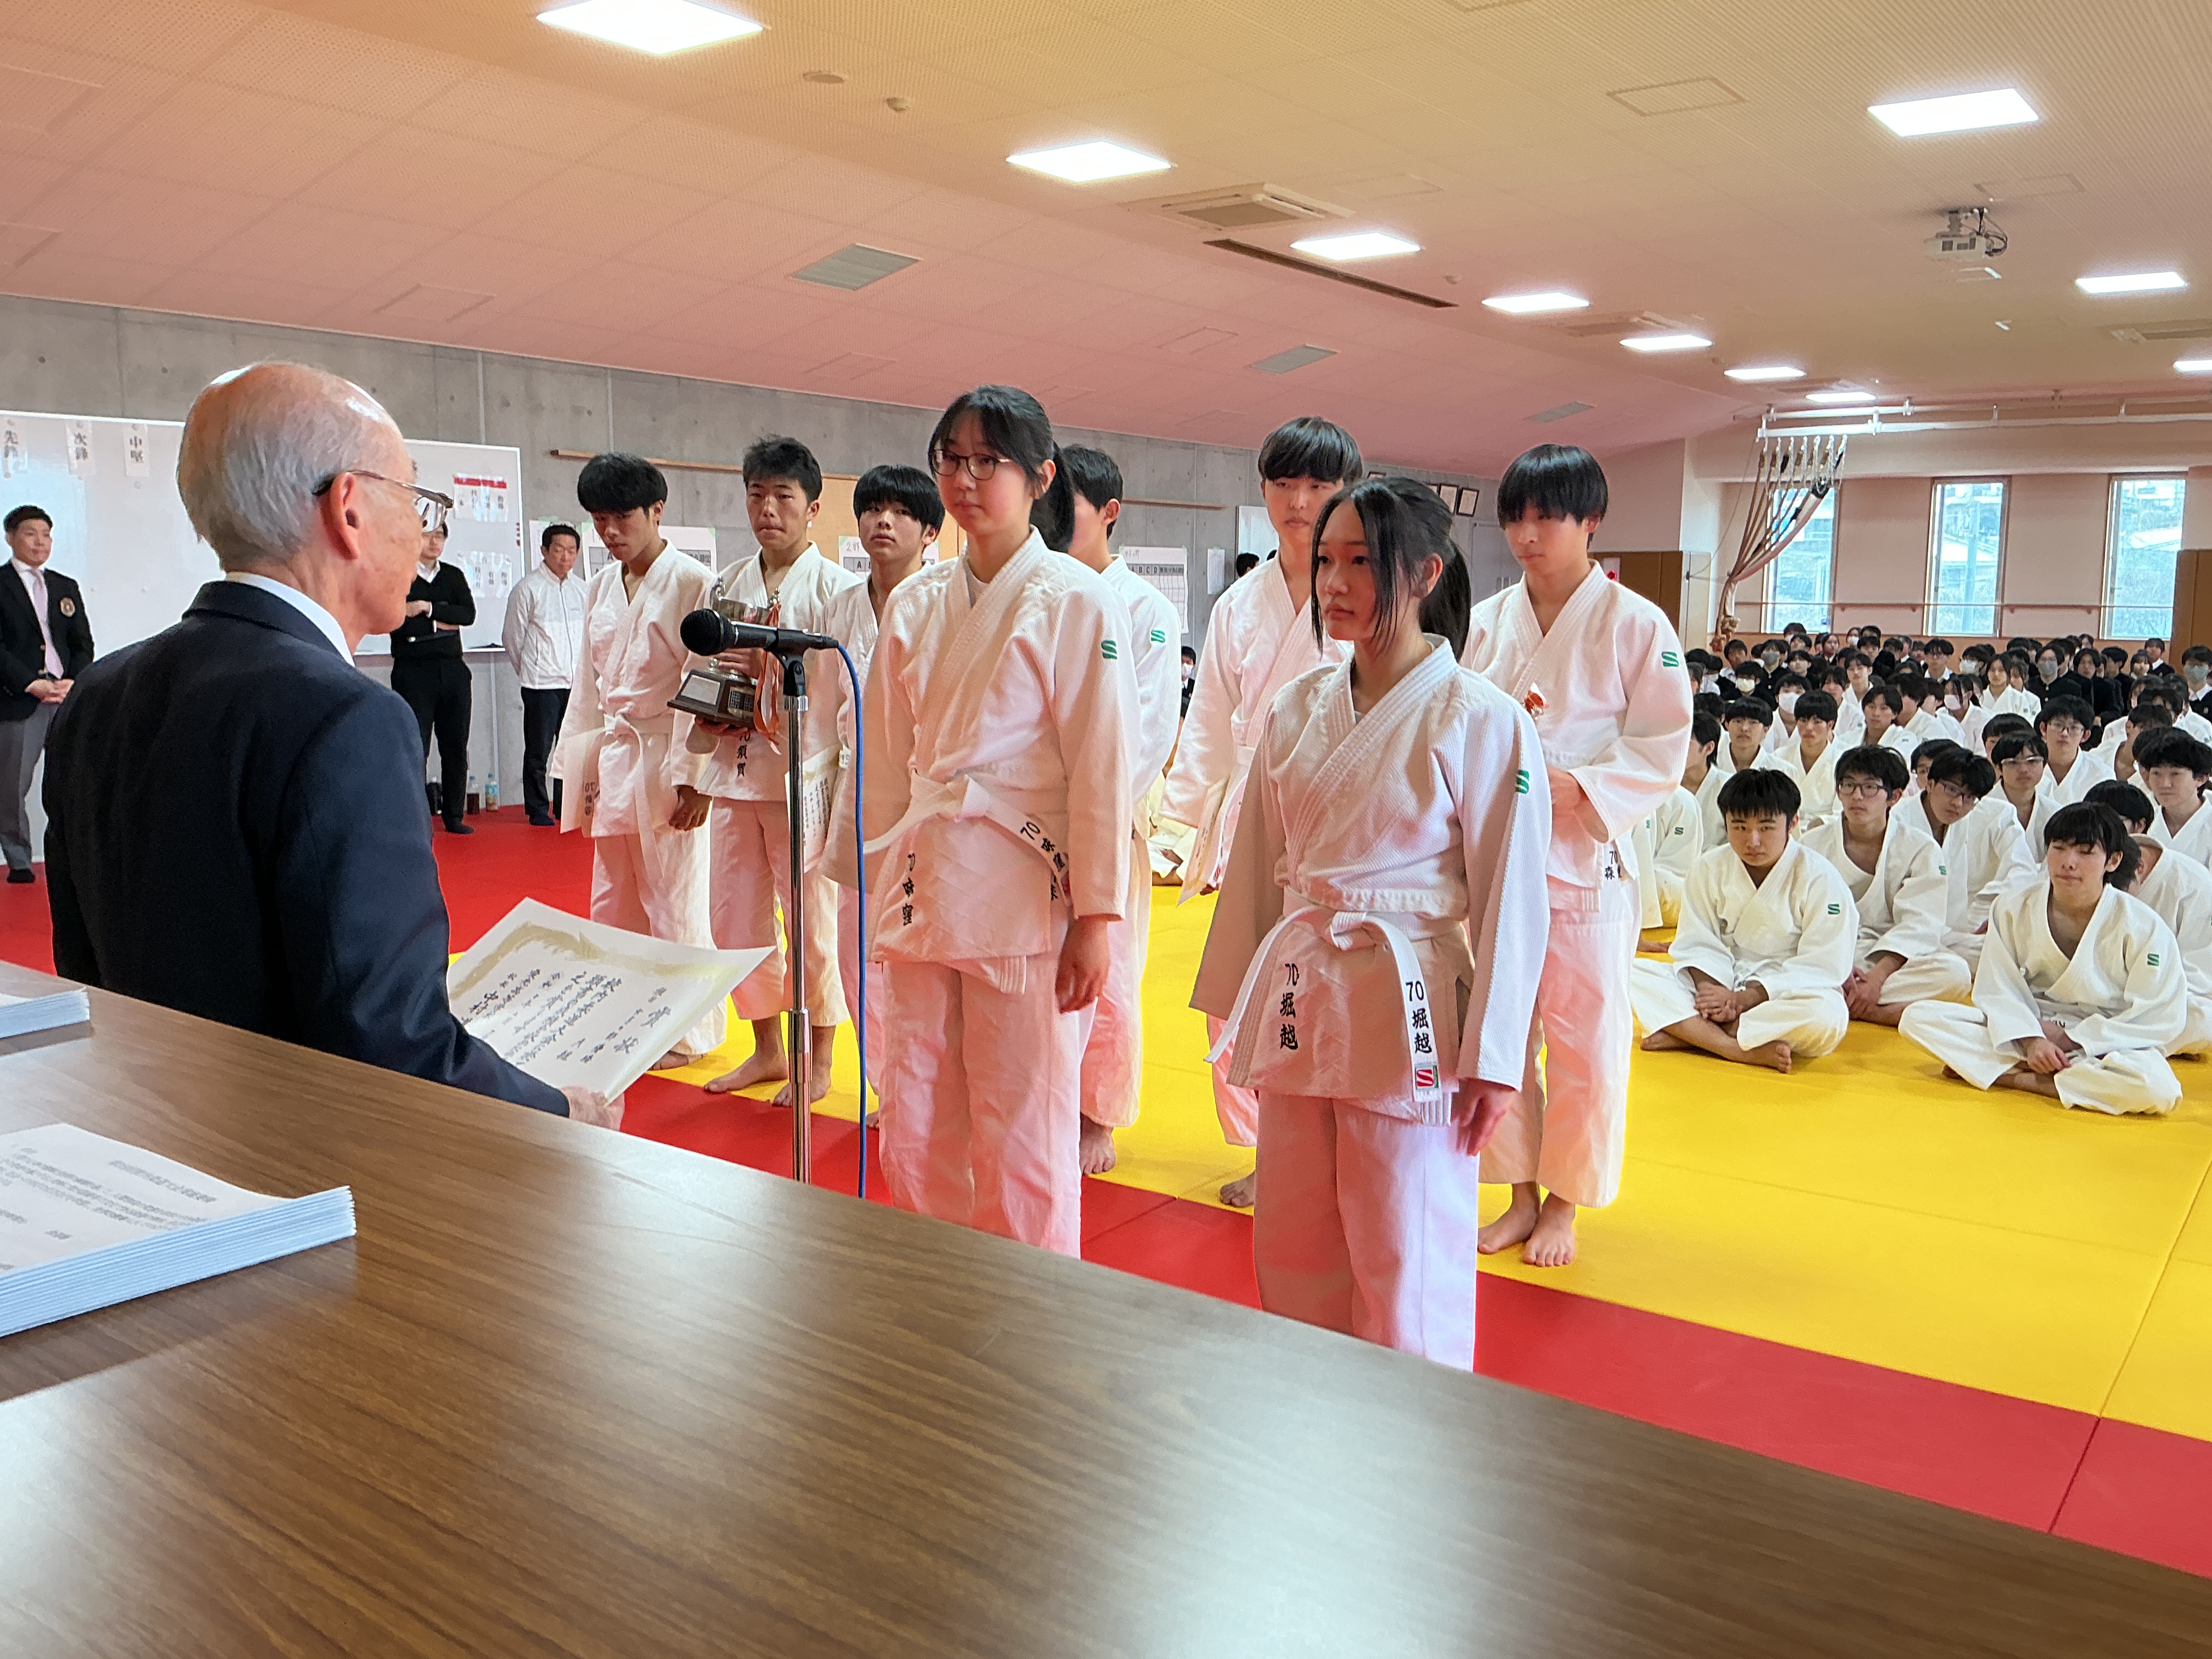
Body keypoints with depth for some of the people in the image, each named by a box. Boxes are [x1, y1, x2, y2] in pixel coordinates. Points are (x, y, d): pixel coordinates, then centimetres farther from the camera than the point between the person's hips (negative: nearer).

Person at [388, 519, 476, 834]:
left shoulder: (454, 575, 14)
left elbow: (469, 613, -2)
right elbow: (397, 623, -13)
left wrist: (428, 608, -10)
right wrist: (440, 624, -8)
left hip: (452, 669, 4)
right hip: (413, 671, -4)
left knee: (456, 746, 7)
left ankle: (454, 817, 15)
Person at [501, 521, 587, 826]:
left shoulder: (583, 589, 11)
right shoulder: (528, 589, -4)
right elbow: (512, 637, 2)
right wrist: (529, 671, 9)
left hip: (578, 683, 4)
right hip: (541, 685, -4)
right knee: (538, 751, -1)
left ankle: (566, 808, 18)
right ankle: (538, 810, 9)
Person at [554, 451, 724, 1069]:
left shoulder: (692, 584, -10)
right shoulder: (600, 589, 12)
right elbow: (588, 687, 17)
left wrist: (694, 779, -16)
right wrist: (580, 772, 14)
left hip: (667, 762, -7)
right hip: (613, 758, 7)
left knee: (674, 902, 1)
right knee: (611, 906, 13)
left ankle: (690, 1031, 15)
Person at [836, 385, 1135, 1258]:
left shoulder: (1076, 602, -5)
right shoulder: (915, 601, 11)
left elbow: (1103, 765, -8)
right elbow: (887, 756, 15)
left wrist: (1095, 917, -10)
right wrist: (883, 883, 13)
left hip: (1024, 894, -5)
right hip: (925, 888, 6)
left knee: (1024, 1142, 2)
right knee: (915, 1135, 12)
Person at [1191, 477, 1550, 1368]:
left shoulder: (1480, 720, -10)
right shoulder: (1298, 709, 6)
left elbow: (1511, 896, -9)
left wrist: (1492, 1060, -10)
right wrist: (1248, 1001, 14)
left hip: (1407, 1011, -6)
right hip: (1298, 1003, 6)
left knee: (1405, 1262, 5)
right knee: (1293, 1252, 16)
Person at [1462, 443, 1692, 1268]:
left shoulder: (1636, 625, -6)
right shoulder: (1486, 621, 5)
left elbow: (1659, 751, -7)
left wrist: (1574, 787, -20)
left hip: (1586, 858, -4)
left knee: (1584, 1042, 5)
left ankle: (1564, 1202, 24)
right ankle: (1521, 1193, 29)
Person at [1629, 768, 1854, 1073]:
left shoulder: (1820, 879, -10)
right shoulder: (1709, 869, 2)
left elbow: (1820, 969, -14)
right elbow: (1698, 944, 2)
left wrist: (1743, 999, -23)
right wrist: (1711, 990, -22)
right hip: (1721, 983, 3)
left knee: (1828, 1015, -39)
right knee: (1636, 976, -19)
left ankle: (1683, 1034, -32)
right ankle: (1740, 1050, -34)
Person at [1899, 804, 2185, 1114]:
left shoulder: (2143, 927, -13)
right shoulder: (2013, 908, -5)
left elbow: (2162, 1019, -12)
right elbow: (1999, 990, -3)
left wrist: (2068, 1038, -14)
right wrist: (2030, 1040, -22)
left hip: (2106, 1044, -2)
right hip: (2026, 1027, 2)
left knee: (2156, 1087, -39)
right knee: (1919, 1017, -18)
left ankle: (2011, 1077, -25)